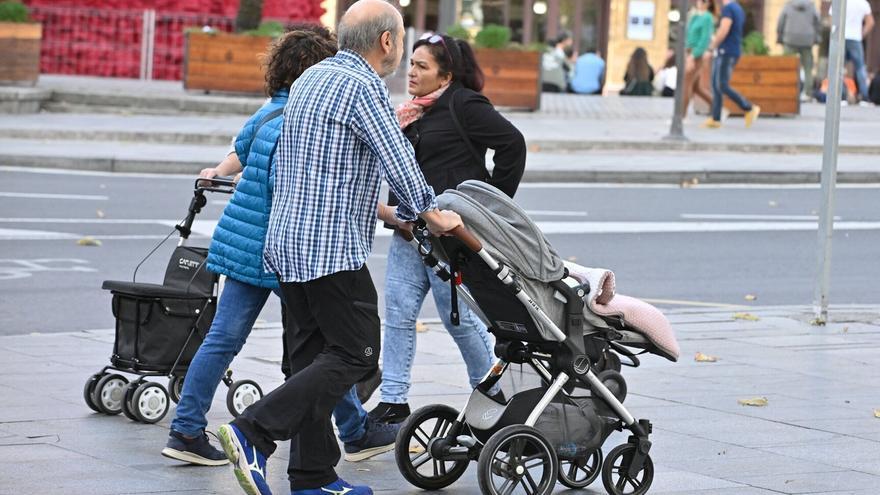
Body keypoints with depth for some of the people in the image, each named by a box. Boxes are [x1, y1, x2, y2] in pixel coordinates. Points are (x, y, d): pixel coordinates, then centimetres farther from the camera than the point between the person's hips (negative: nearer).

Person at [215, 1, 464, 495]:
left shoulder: (311, 78, 17)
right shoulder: (360, 87, -13)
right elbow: (397, 160, -14)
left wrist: (379, 211, 29)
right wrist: (432, 213, 3)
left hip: (288, 241, 10)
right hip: (333, 249, -10)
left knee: (316, 355, 12)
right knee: (356, 356, -6)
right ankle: (254, 433, -16)